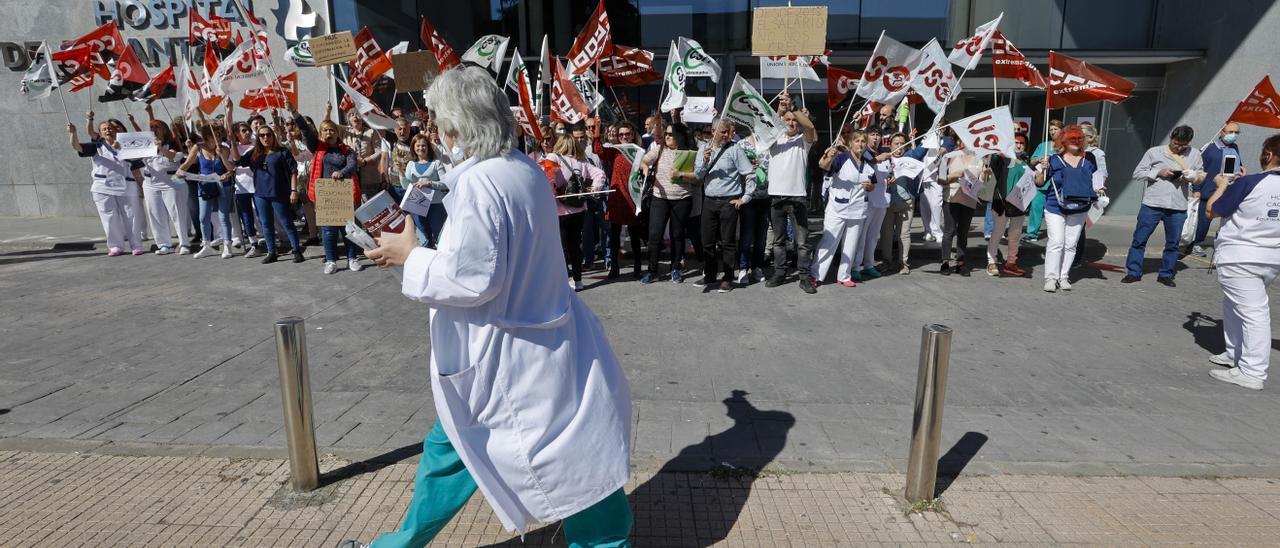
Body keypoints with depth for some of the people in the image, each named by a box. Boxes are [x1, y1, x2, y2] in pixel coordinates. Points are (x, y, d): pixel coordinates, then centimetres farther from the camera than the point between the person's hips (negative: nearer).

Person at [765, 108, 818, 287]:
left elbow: (810, 126, -15)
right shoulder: (775, 138, 11)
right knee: (778, 240, 11)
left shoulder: (803, 140, 5)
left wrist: (792, 107, -19)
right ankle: (779, 273, 19)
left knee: (802, 241, -1)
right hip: (775, 196, 3)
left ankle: (805, 276, 5)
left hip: (797, 197, -2)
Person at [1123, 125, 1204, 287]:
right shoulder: (1154, 152, 4)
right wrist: (1158, 172, -12)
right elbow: (1137, 173, 3)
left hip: (1178, 207, 3)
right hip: (1152, 204, -2)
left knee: (1173, 243, 9)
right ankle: (1133, 272, 9)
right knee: (1139, 239, 0)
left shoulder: (1194, 155, 12)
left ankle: (1166, 274, 21)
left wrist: (1193, 176, -5)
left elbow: (1201, 176, 17)